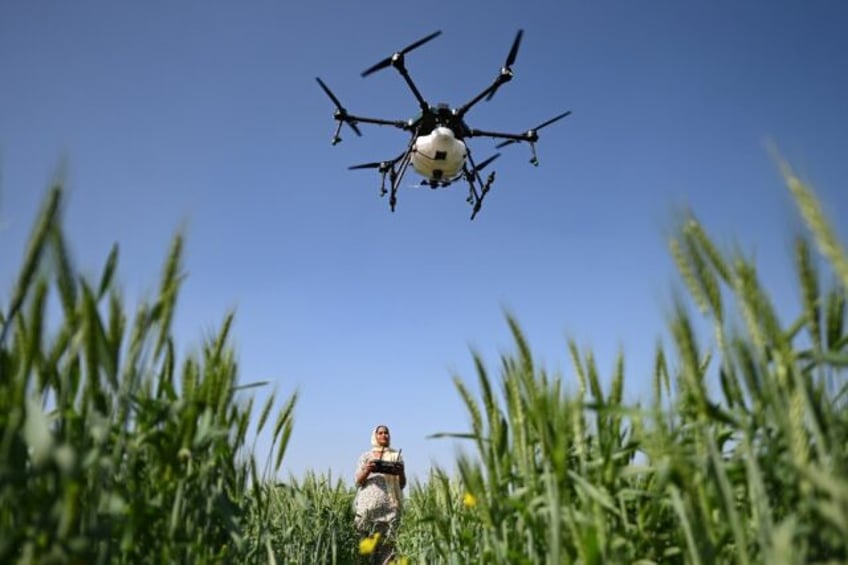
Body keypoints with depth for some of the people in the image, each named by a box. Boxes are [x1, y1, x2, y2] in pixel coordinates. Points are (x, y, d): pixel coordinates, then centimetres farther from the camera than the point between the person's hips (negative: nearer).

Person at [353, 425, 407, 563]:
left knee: (386, 542, -9)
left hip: (389, 505, 0)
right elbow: (357, 481, 6)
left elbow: (402, 485, 10)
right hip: (369, 504, 0)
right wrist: (367, 470, -13)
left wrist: (401, 473, -11)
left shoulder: (396, 456, 15)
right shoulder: (366, 456, 14)